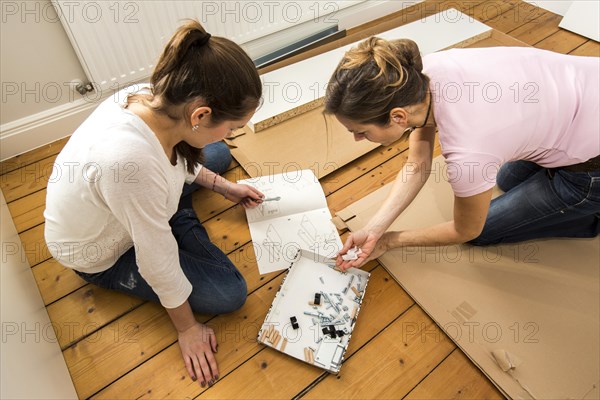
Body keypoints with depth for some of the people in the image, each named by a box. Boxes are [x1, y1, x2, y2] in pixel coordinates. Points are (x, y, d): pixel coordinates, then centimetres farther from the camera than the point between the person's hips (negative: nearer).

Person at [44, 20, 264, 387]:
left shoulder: (147, 97, -22)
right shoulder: (131, 159, -44)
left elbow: (179, 156, 2)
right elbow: (157, 261, -30)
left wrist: (223, 186, 4)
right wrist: (187, 327, -14)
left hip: (122, 201, 7)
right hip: (103, 256, -6)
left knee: (218, 154, 11)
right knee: (229, 293, -10)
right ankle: (180, 222, 7)